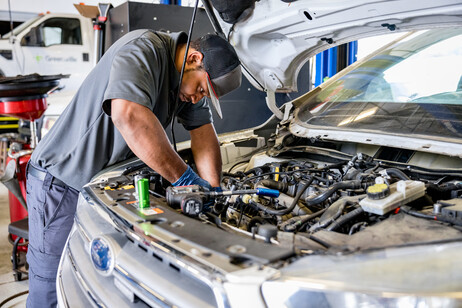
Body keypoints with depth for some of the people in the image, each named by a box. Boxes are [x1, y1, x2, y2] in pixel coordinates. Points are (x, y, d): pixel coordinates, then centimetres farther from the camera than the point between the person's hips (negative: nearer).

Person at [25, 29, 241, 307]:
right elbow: (128, 115, -42)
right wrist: (185, 179, -40)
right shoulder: (143, 50, -25)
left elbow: (203, 128, 2)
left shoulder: (188, 78, 3)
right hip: (62, 182, -8)